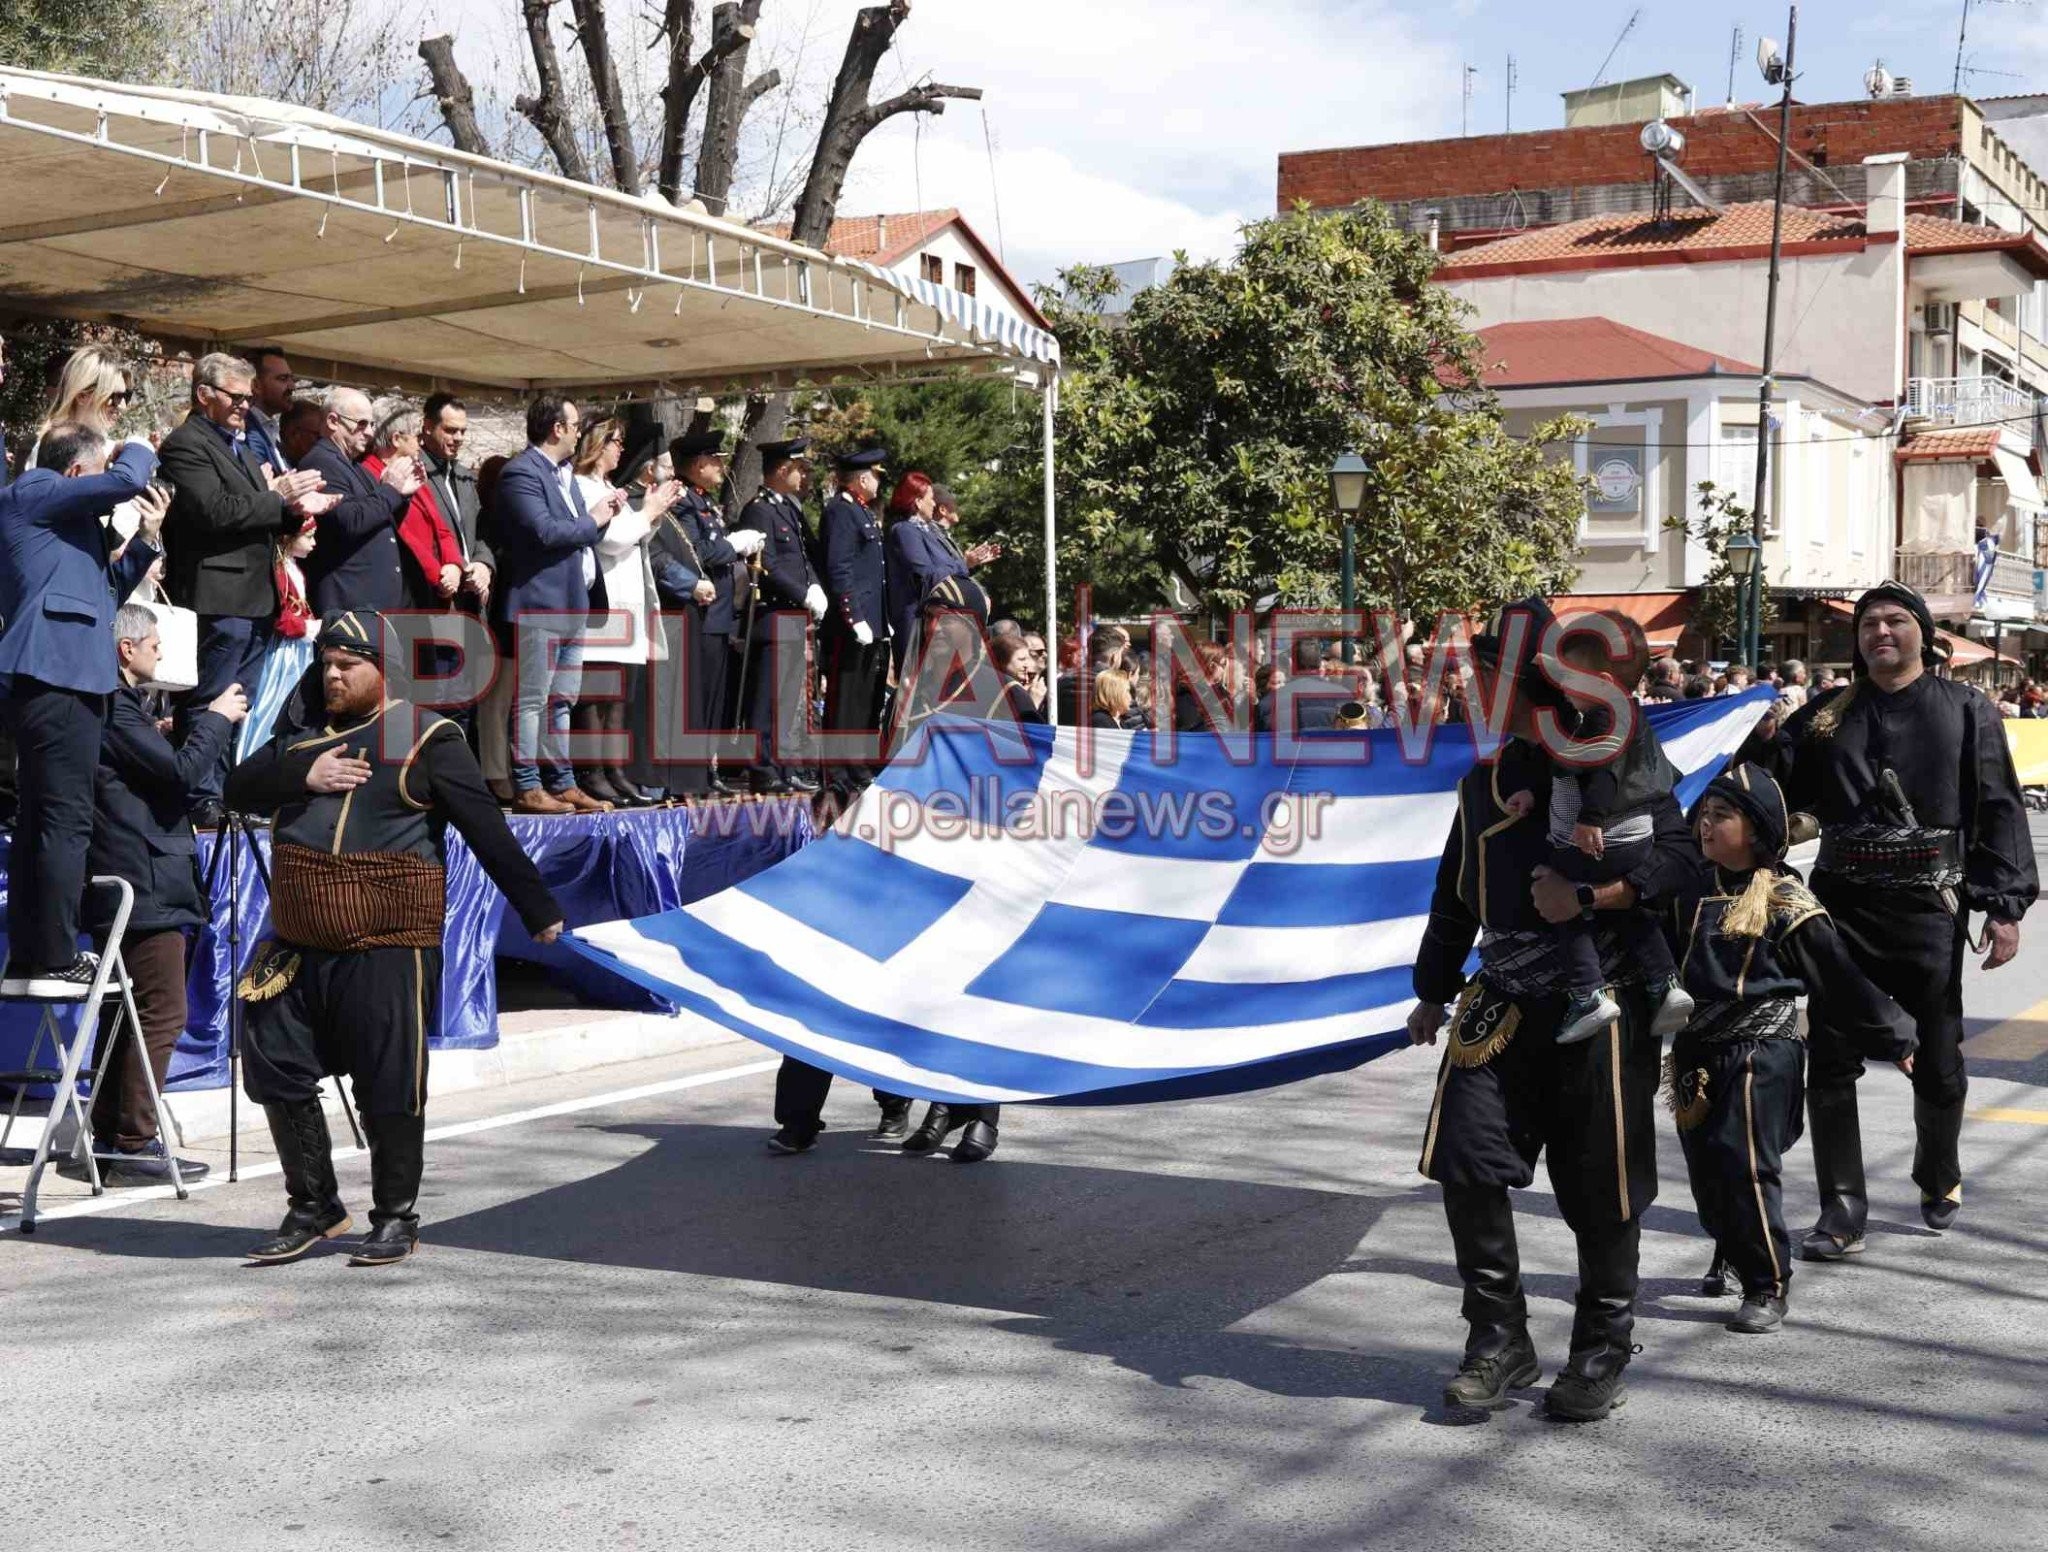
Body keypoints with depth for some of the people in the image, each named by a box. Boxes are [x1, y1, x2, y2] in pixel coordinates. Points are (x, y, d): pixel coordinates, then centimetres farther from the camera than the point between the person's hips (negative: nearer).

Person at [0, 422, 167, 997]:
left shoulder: (54, 514, 24)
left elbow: (101, 590, 30)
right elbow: (129, 479, -13)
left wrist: (146, 540, 19)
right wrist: (137, 451, 9)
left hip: (51, 677, 10)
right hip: (55, 675, -10)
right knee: (66, 823, -11)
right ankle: (56, 962, -12)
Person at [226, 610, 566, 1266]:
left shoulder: (426, 739, -2)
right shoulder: (301, 734, 16)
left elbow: (487, 830, -6)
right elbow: (240, 788, 7)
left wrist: (538, 910, -9)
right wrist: (303, 777, -11)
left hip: (387, 949, -5)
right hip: (299, 947, 6)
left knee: (389, 1087, -1)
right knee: (276, 1071, 7)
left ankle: (396, 1218, 14)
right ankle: (314, 1207, 22)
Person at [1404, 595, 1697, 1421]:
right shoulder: (1486, 780, 14)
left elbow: (1678, 855, -10)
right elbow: (1454, 892, 23)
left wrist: (1592, 894, -24)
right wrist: (1433, 990, 26)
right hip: (1501, 1004, 5)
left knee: (1601, 1192, 3)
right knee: (1467, 1165, -7)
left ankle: (1602, 1353, 21)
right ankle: (1500, 1341, 8)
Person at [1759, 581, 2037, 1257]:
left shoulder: (1965, 711, 5)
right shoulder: (1826, 715, 11)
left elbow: (2000, 811, 1)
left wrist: (2004, 905, -6)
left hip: (1928, 907, -2)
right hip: (1841, 903, 2)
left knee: (1937, 1060, 8)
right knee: (1830, 1059, -1)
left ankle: (1939, 1179, 35)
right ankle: (1842, 1211, 5)